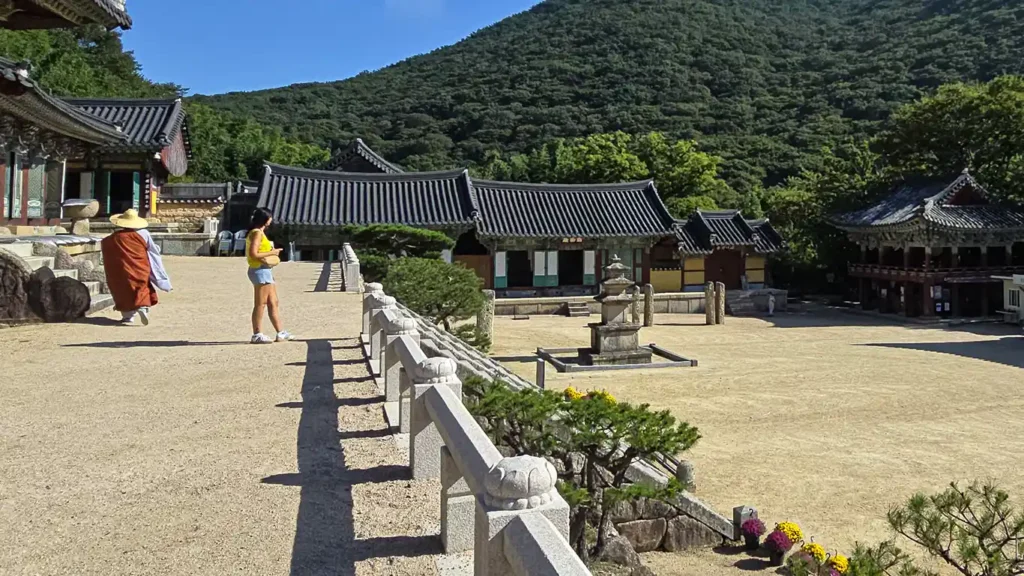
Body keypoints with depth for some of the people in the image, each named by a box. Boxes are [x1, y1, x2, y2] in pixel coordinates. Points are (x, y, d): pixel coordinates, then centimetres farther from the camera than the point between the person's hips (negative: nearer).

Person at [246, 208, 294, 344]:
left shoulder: (260, 232, 16)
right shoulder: (257, 233, -13)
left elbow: (249, 253, 18)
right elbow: (253, 254, -21)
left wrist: (272, 252, 10)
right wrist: (272, 252, -13)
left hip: (265, 271, 10)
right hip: (260, 271, -10)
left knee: (274, 303, 11)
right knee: (260, 304, -5)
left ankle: (281, 333, 16)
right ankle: (257, 335, 1)